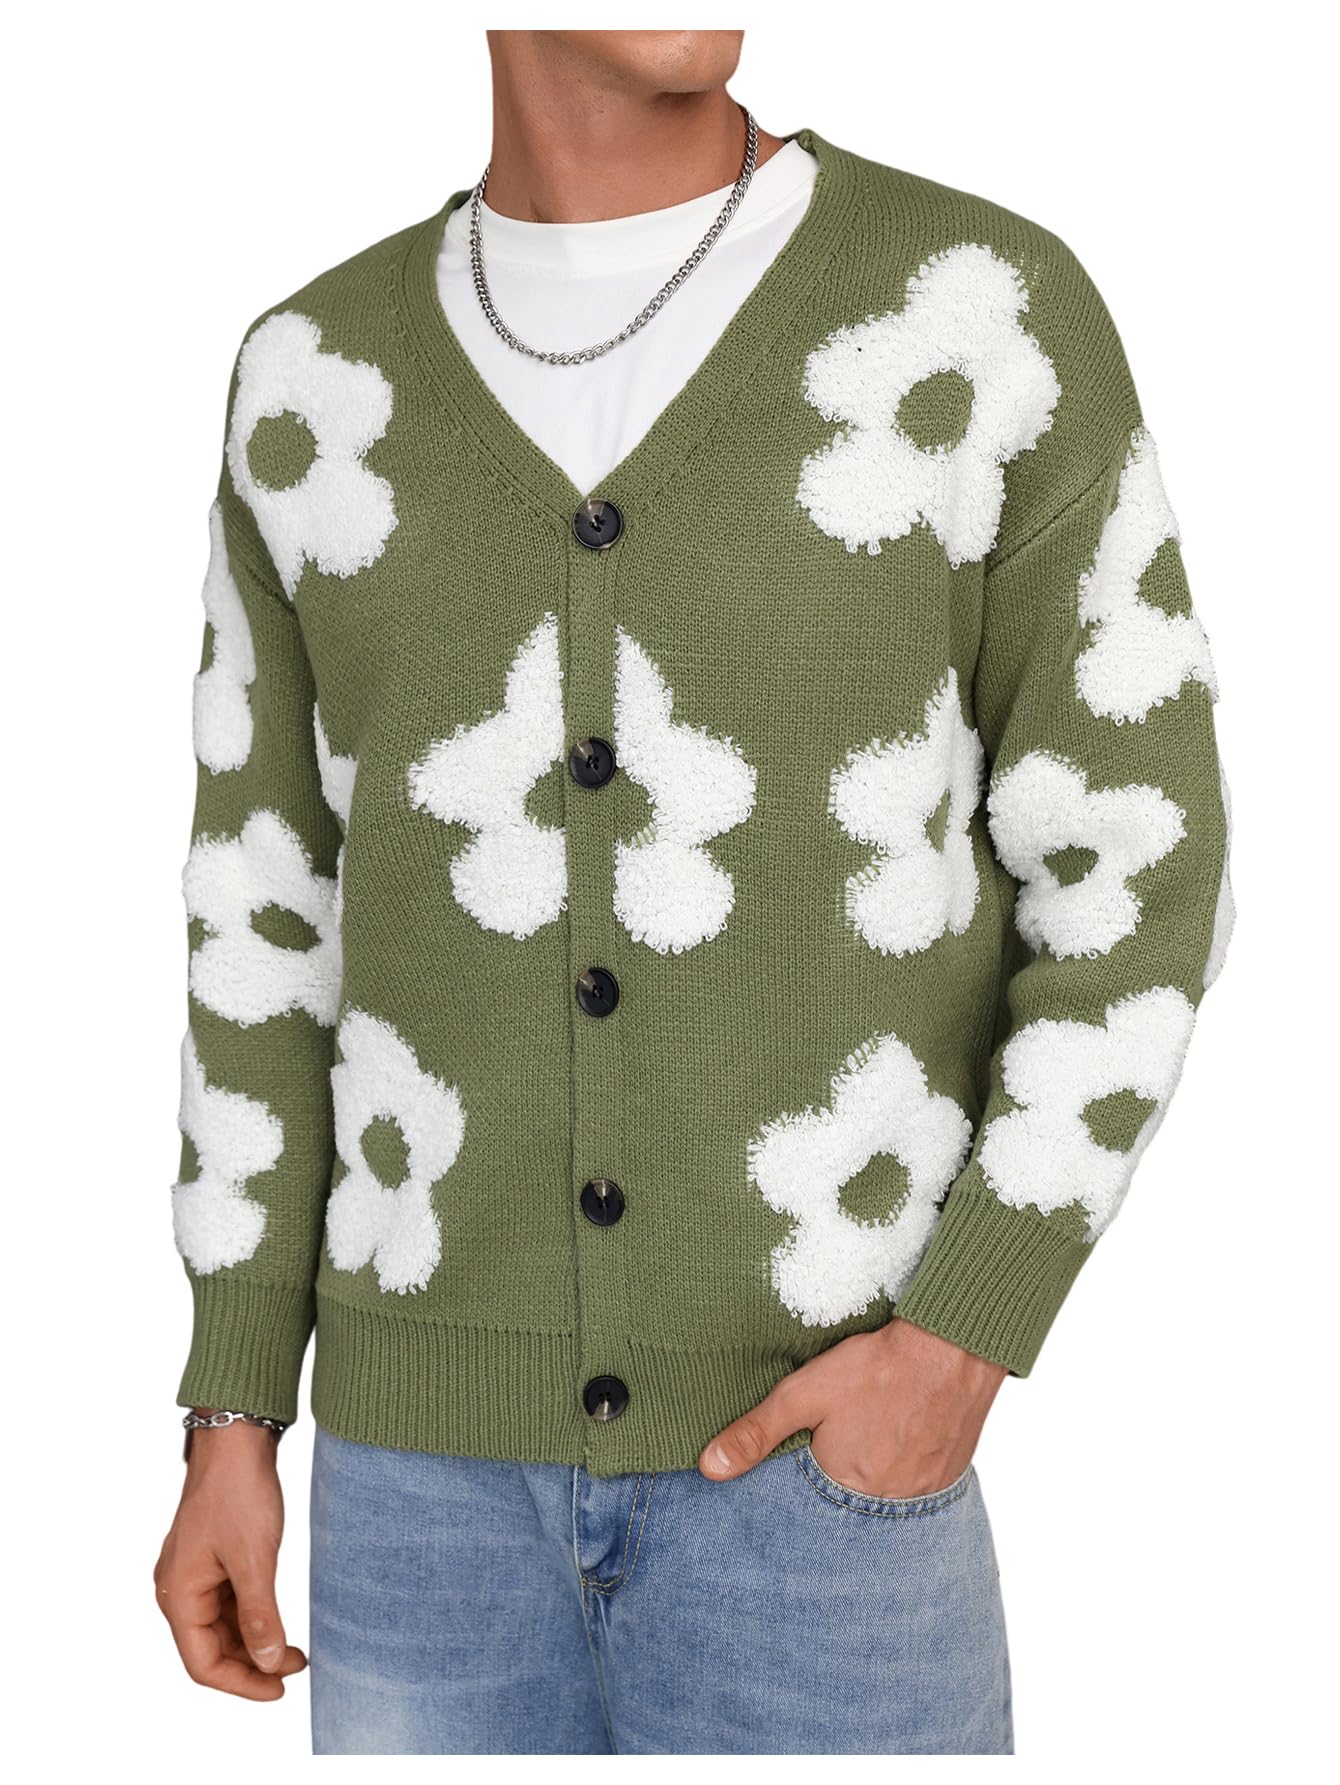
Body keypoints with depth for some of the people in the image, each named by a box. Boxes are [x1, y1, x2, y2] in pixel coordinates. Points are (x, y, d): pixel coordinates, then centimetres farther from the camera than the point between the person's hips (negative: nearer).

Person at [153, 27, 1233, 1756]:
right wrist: (229, 1424, 6)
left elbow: (1138, 882, -4)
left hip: (823, 1455, -2)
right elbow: (271, 917, 8)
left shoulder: (991, 317, -7)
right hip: (436, 1465, 3)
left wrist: (961, 1341, -14)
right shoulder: (316, 381, 3)